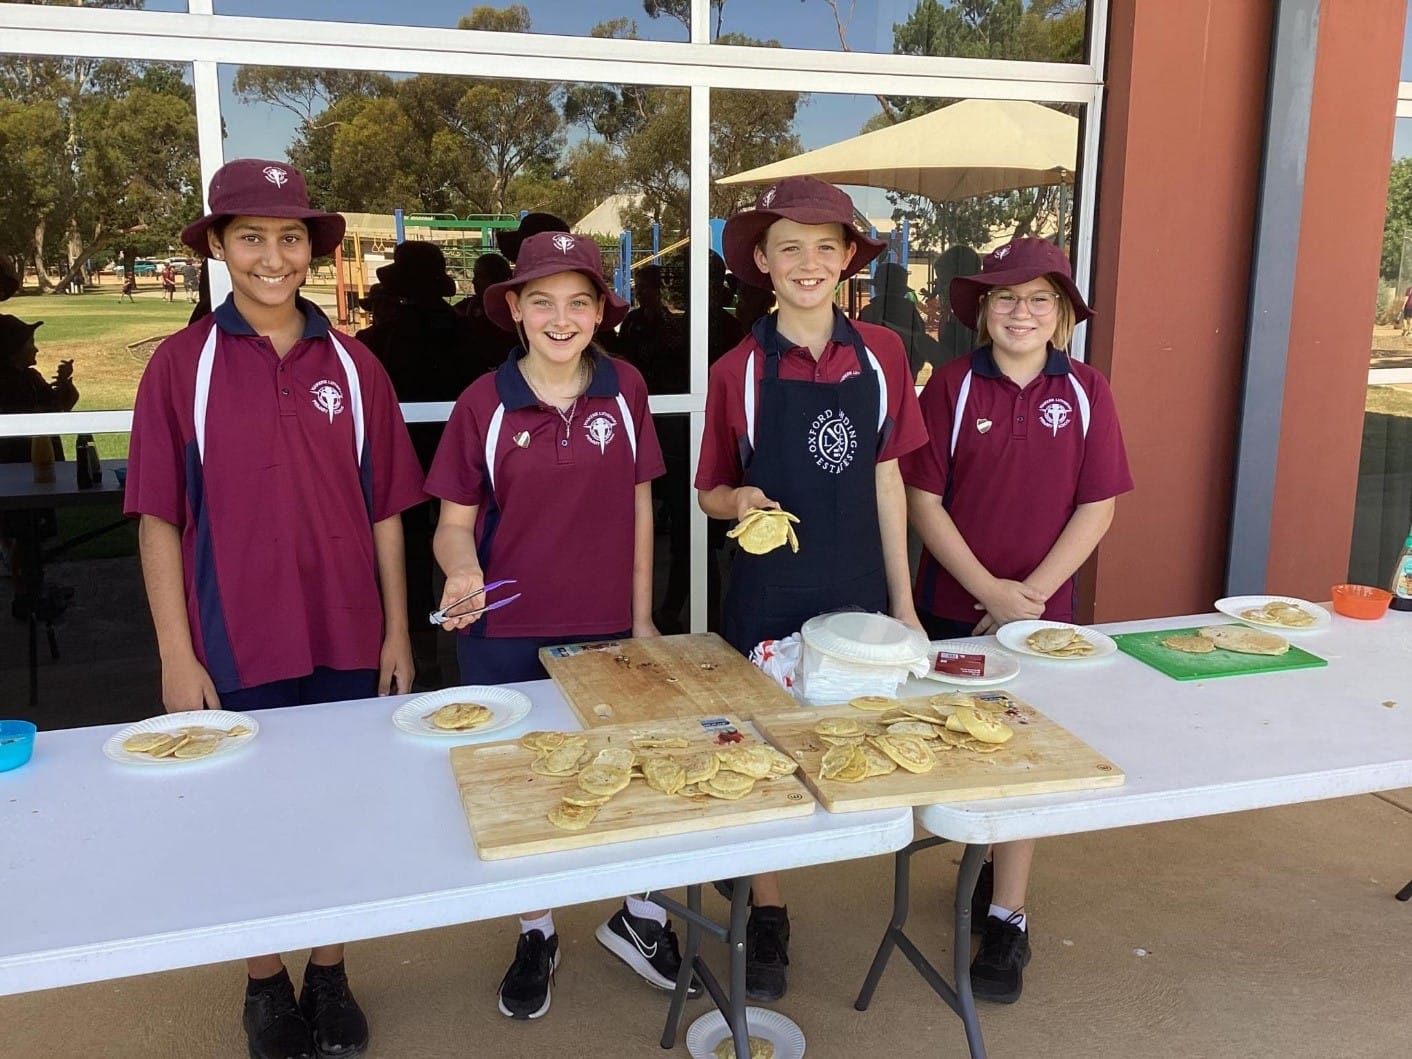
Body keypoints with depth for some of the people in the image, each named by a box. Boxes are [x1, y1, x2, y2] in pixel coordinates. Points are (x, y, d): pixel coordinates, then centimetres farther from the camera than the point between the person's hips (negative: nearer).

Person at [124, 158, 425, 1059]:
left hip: (346, 644, 2)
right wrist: (177, 656, -6)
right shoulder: (181, 364, -4)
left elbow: (384, 510, 4)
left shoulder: (353, 365, 0)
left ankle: (330, 975, 34)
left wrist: (397, 630, 3)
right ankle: (266, 982, 35)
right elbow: (160, 520, -3)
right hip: (234, 647, -1)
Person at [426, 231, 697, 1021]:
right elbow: (456, 521, -2)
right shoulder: (483, 403, -8)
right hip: (506, 638, 0)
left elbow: (638, 506, 3)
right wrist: (463, 569, -24)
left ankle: (639, 914, 37)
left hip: (606, 629, 0)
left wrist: (642, 616, 5)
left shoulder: (625, 389, -5)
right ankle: (536, 934, 38)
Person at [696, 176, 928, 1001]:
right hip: (768, 598, -2)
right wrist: (738, 501, -21)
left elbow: (886, 481, 4)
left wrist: (903, 601, 6)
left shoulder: (881, 354, -1)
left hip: (859, 591, 2)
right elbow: (712, 492, 3)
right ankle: (767, 916, 27)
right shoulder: (739, 371, -7)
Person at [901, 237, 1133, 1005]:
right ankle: (992, 866, 37)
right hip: (952, 608, 0)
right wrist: (987, 588, -14)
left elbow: (1096, 505, -3)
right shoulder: (953, 384, -6)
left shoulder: (1084, 391, -2)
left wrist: (1032, 591, -11)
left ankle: (1006, 918, 17)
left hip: (1042, 608, 0)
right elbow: (922, 497, -8)